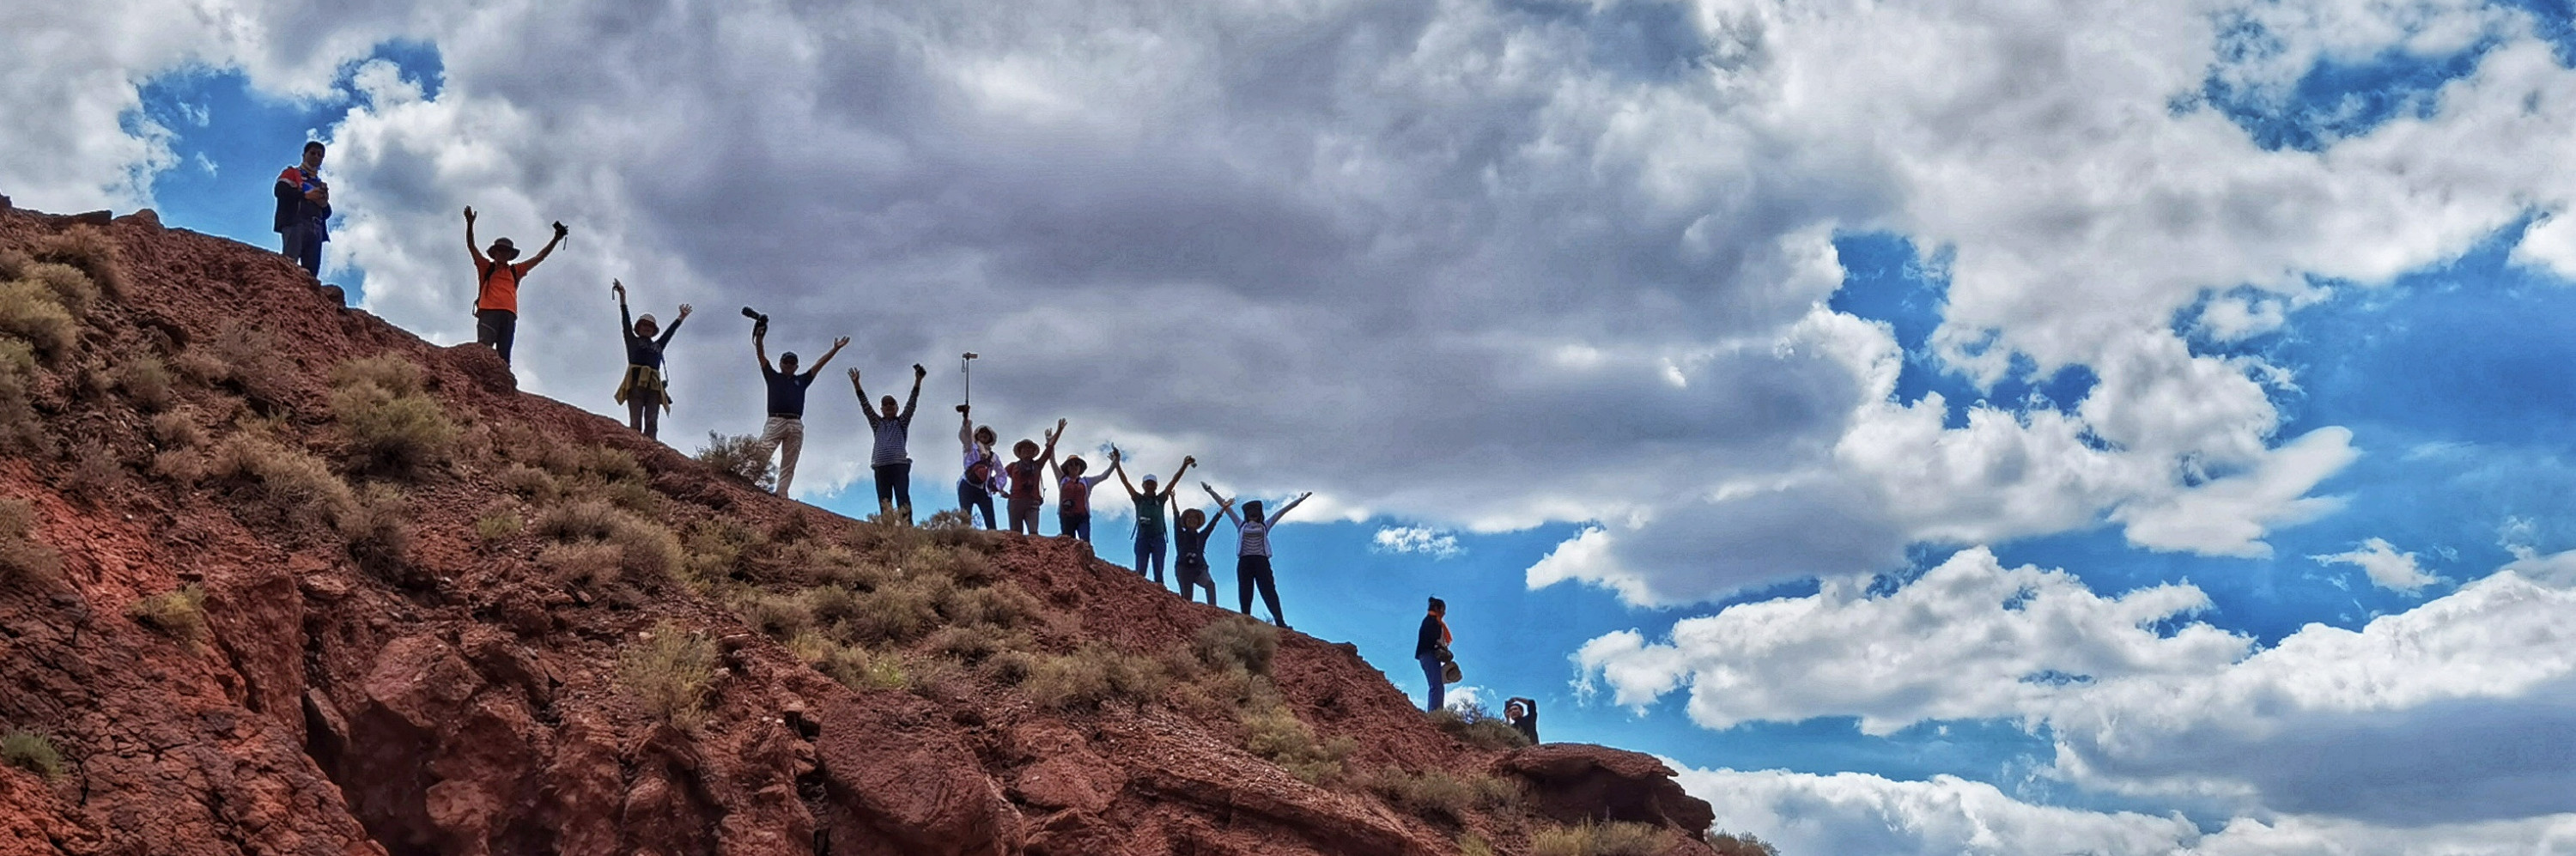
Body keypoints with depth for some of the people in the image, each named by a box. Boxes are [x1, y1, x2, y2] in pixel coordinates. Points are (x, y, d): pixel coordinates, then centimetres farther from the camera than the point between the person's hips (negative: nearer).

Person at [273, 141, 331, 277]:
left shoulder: (320, 184, 33)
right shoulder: (292, 173, 17)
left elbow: (326, 213, 26)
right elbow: (280, 191, -3)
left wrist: (325, 204, 3)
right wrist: (306, 195, -8)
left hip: (315, 228, 6)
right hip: (294, 222, -6)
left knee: (311, 271, -9)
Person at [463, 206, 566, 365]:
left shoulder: (516, 271, 28)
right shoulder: (486, 267, 21)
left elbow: (540, 257, 31)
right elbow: (471, 247, 12)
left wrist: (556, 239, 28)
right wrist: (470, 224, 0)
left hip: (509, 315, 3)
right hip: (488, 311, -3)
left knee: (503, 357, -8)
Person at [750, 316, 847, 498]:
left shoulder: (801, 380, 26)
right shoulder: (772, 376, 21)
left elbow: (819, 364, 25)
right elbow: (761, 355, 13)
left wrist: (835, 349, 22)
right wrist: (759, 337, 0)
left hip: (796, 425, 3)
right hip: (775, 421, -3)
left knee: (788, 466, -6)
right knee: (761, 454, -23)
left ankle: (781, 495, -14)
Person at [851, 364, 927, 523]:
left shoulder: (902, 422, 17)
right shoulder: (877, 423, 22)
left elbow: (911, 404, 7)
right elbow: (865, 406, 15)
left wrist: (918, 381, -4)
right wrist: (856, 384, 5)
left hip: (899, 465, -3)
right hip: (881, 466, 3)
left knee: (903, 500, -15)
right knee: (884, 503, -5)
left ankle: (908, 527, -26)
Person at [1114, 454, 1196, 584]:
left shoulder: (1160, 499, 9)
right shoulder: (1139, 500, 9)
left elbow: (1174, 481, 3)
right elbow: (1125, 482, 5)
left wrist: (1184, 466, -7)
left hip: (1158, 538, 0)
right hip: (1142, 538, 0)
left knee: (1158, 571, -5)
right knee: (1140, 571, -5)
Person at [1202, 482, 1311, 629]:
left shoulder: (1265, 525, 19)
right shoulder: (1241, 525, 18)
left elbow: (1283, 511, 19)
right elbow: (1225, 506, 17)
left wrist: (1299, 500, 19)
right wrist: (1210, 491, 16)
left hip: (1261, 561, -1)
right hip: (1244, 561, 1)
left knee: (1269, 591, -11)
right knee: (1245, 593, -6)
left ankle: (1280, 622, -22)